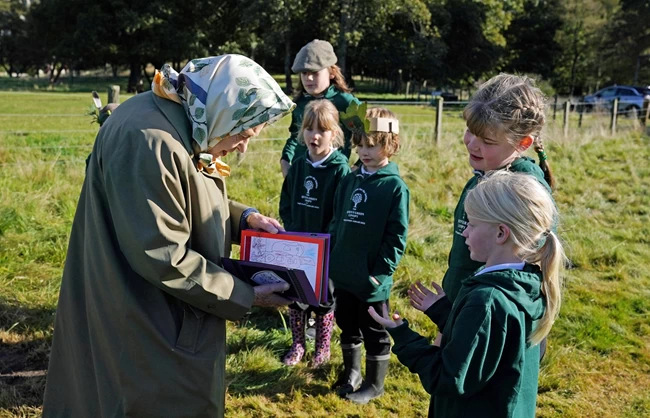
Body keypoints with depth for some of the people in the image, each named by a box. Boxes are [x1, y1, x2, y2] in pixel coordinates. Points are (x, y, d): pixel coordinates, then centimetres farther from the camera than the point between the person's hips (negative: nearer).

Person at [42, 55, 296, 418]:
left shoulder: (182, 125, 3)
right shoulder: (150, 143, -29)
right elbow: (163, 257, -29)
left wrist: (242, 216, 0)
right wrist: (244, 296, -21)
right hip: (146, 330, -10)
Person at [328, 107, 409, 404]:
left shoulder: (395, 186, -12)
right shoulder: (350, 180, 6)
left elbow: (396, 237, -13)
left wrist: (380, 272, -15)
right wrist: (331, 259, 8)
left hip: (371, 280, -6)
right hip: (343, 275, 6)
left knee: (375, 333, 11)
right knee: (347, 326, 20)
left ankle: (375, 384, 27)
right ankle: (351, 372, 41)